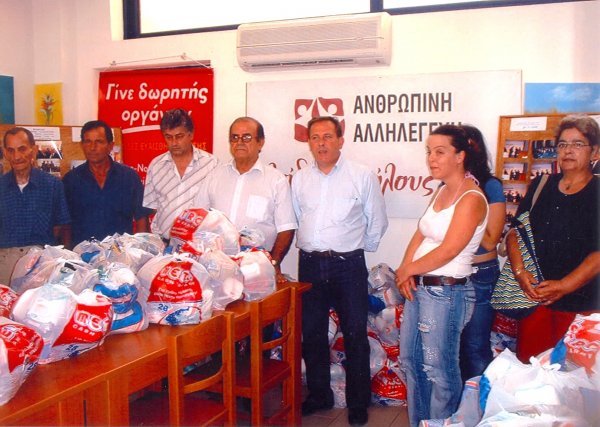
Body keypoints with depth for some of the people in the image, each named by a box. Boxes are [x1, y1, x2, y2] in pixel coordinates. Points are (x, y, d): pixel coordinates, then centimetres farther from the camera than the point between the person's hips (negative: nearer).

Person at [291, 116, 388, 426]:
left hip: (348, 264, -3)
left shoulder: (363, 176, -3)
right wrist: (311, 249, 12)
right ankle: (318, 396, 29)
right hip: (310, 264, 4)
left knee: (355, 335, 3)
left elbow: (377, 223, 4)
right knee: (312, 334, 12)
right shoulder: (300, 179, 7)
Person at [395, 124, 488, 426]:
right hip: (419, 287, 9)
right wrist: (406, 270, -6)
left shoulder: (471, 199, -16)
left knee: (439, 368, 4)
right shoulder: (443, 191, 11)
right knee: (411, 360, 18)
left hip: (446, 291, -9)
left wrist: (407, 270, -8)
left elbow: (447, 252, -20)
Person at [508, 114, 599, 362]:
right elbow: (514, 232, 8)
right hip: (534, 294, 4)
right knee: (527, 362, 6)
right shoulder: (540, 186, 11)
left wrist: (564, 286, -18)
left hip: (579, 300, -3)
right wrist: (519, 271, -7)